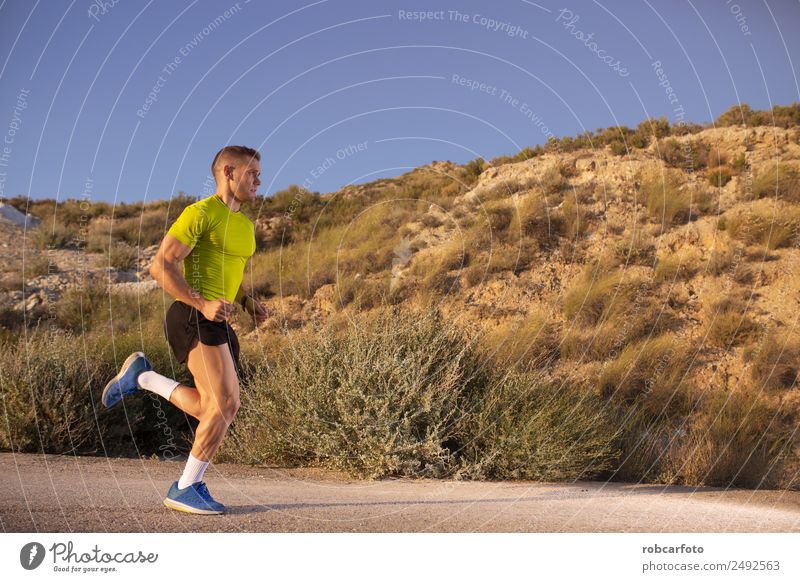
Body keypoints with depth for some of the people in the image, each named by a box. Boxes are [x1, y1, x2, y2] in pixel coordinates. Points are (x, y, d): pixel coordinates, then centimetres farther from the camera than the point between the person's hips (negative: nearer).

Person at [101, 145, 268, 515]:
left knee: (214, 410, 7)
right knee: (226, 404, -14)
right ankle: (187, 488, -2)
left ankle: (141, 377, 19)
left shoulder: (244, 225, 20)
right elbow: (161, 267, -14)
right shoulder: (200, 213, -7)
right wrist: (202, 304, -23)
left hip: (216, 323, 9)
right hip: (193, 318, -9)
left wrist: (249, 304, 11)